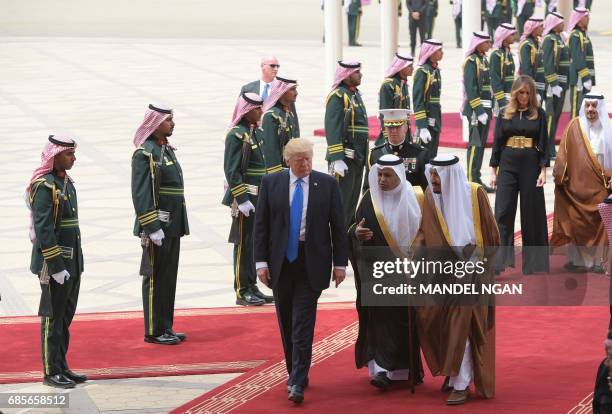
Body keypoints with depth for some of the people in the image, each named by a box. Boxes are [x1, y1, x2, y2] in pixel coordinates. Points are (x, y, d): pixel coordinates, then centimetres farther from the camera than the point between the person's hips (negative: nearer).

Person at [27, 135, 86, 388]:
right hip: (54, 263, -9)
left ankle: (62, 367, 22)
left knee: (65, 317, 14)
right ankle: (51, 372, 4)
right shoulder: (44, 186, -17)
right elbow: (43, 230, -21)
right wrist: (56, 266, -22)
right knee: (53, 318, -2)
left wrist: (75, 263, 18)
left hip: (72, 262, 9)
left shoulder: (66, 182, 12)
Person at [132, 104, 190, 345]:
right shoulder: (144, 154, -14)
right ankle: (154, 331, 5)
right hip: (157, 227, -9)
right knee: (155, 278, -1)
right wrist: (152, 228, -22)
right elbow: (141, 194, -19)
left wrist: (179, 224, 17)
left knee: (169, 277, 13)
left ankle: (165, 327, 20)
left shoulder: (167, 149, 14)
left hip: (173, 226, 9)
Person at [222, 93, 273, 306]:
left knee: (255, 242, 12)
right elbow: (232, 171, -17)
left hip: (260, 198, 8)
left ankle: (252, 287, 20)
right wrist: (241, 199, -21)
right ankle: (242, 291, 3)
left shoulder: (257, 133, 13)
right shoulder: (236, 135, -13)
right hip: (244, 199, -8)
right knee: (243, 244, -2)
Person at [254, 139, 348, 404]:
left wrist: (340, 263, -1)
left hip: (311, 263, -2)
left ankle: (298, 383, -11)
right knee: (287, 324, 10)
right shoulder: (271, 183, 2)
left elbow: (338, 225, 2)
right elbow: (261, 225, 2)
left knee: (303, 324, -8)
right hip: (281, 262, 2)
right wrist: (261, 261, -4)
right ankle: (294, 373, 25)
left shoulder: (327, 184, 0)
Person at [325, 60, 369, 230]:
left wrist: (363, 156, 22)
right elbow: (332, 130, -20)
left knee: (352, 202, 15)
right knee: (341, 202, -6)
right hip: (344, 158, -9)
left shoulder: (355, 94, 17)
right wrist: (337, 159, -26)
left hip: (358, 157, 9)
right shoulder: (338, 96, -13)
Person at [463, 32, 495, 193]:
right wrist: (478, 110, -22)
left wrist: (489, 108, 15)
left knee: (481, 144, 12)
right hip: (476, 109, -9)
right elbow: (470, 88, -19)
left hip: (485, 108, 9)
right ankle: (472, 180, -3)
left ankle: (477, 178, 17)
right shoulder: (471, 61, -14)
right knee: (475, 144, -6)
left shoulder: (484, 60, 14)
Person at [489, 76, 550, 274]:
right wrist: (493, 170, 3)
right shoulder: (504, 115, 6)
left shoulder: (539, 114, 2)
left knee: (531, 213, 4)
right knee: (503, 212, -5)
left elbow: (544, 144, 1)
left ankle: (532, 260, 12)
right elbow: (497, 143, 7)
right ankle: (502, 257, -5)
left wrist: (543, 170, -6)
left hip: (531, 165, -1)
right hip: (508, 165, 1)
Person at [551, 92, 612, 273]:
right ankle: (577, 259, 6)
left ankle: (596, 261, 5)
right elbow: (564, 153, 0)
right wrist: (560, 175, -7)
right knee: (575, 223, -1)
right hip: (577, 183, -1)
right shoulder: (574, 126, 2)